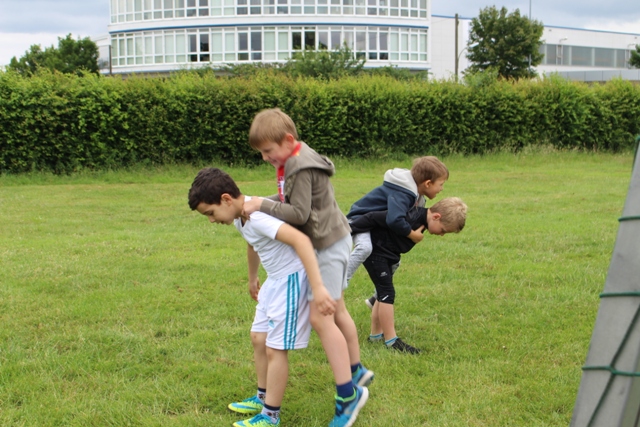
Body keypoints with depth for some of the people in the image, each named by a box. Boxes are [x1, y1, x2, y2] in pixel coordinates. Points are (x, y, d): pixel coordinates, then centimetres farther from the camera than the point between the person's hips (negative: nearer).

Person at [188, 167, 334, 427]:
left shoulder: (257, 216, -28)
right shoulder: (239, 218, 2)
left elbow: (300, 240, -39)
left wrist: (318, 287, -44)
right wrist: (252, 278, 38)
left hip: (292, 279, -10)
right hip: (275, 279, 10)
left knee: (275, 348, -3)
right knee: (258, 338, 18)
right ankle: (263, 398, 34)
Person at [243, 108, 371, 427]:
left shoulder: (302, 168, -22)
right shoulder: (292, 161, 9)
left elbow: (299, 213, -24)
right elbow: (289, 201, 11)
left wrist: (263, 206, -21)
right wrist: (260, 203, -1)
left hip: (329, 244, -11)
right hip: (327, 242, 11)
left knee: (319, 317, -13)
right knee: (336, 311, 21)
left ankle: (348, 394, -9)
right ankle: (356, 371, 38)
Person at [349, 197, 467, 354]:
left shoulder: (420, 219, -1)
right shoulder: (410, 218, -31)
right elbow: (373, 217, -31)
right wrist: (348, 230, -26)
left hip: (385, 253, 10)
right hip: (373, 249, -10)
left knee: (384, 293, 15)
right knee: (387, 293, -11)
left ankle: (376, 335, 26)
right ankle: (391, 341, -7)